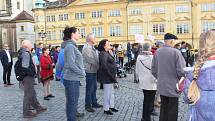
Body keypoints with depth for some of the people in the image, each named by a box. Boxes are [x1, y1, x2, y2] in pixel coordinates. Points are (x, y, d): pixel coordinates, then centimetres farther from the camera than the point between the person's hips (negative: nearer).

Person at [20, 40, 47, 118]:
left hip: (28, 77, 10)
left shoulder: (24, 53, 13)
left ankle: (38, 107, 33)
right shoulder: (26, 54, -18)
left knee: (32, 93, 19)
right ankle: (26, 112, 12)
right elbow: (25, 67, -26)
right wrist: (32, 73, -18)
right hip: (28, 77, -10)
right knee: (28, 94, 0)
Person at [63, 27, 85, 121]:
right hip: (72, 79, -10)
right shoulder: (70, 46, -16)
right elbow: (71, 65, -21)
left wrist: (82, 72, 10)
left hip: (74, 78, 10)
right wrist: (82, 73, -12)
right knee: (72, 102, 0)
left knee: (72, 101, 18)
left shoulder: (72, 46, 14)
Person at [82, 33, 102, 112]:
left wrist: (98, 66, 3)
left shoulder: (92, 47, 17)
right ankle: (88, 105, 8)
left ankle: (94, 103, 28)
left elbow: (96, 58, 18)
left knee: (94, 88, 17)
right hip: (90, 71, -9)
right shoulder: (86, 47, -13)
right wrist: (98, 65, -14)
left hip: (94, 70, 9)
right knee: (89, 89, -2)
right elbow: (90, 59, -21)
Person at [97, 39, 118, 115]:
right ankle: (106, 109, 13)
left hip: (110, 76, 10)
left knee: (111, 92, 19)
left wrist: (113, 76, 12)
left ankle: (111, 106, 32)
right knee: (107, 93, 0)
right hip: (107, 77, -10)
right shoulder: (103, 54, -17)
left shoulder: (107, 53, 14)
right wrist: (110, 75, -22)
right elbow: (104, 66, -26)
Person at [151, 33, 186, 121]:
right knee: (172, 111, 9)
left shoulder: (157, 52, 1)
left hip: (161, 86, 5)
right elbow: (181, 70, -17)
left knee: (163, 108, 19)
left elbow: (153, 70, 5)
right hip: (173, 86, -5)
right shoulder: (175, 52, -16)